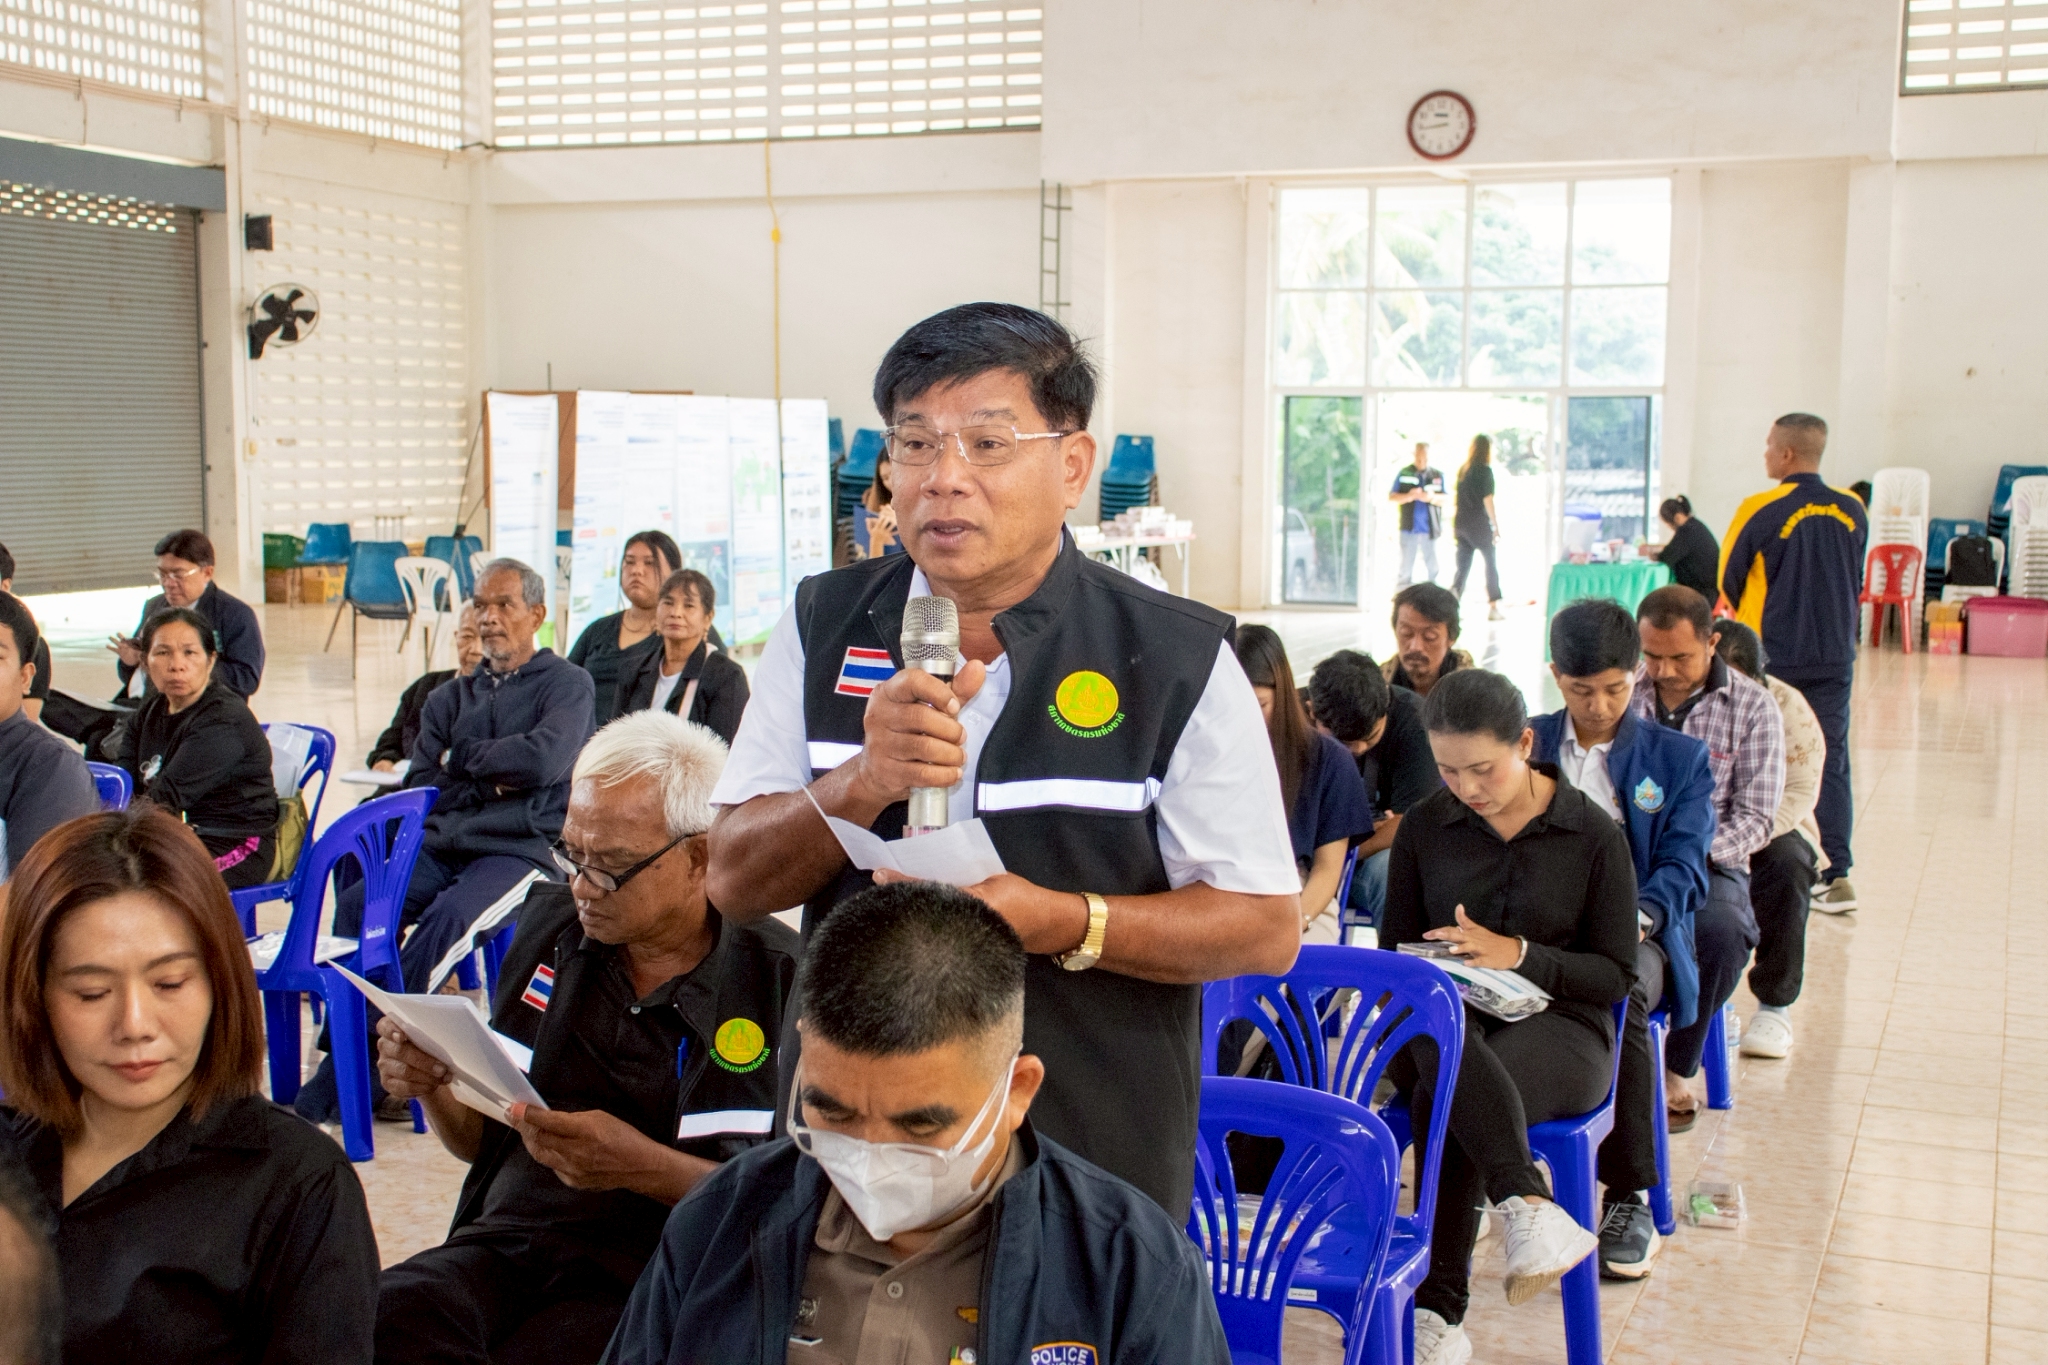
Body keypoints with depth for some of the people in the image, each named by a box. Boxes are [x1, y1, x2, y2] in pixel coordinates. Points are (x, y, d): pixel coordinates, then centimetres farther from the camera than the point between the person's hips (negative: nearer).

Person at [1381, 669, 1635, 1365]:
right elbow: (1394, 950, 14)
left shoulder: (1592, 833, 0)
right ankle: (1528, 1205, -46)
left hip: (1557, 1026, -2)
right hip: (1445, 1020, 2)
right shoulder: (1425, 825, 6)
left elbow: (1616, 974, 1)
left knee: (1446, 1100, -36)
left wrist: (1519, 954, -15)